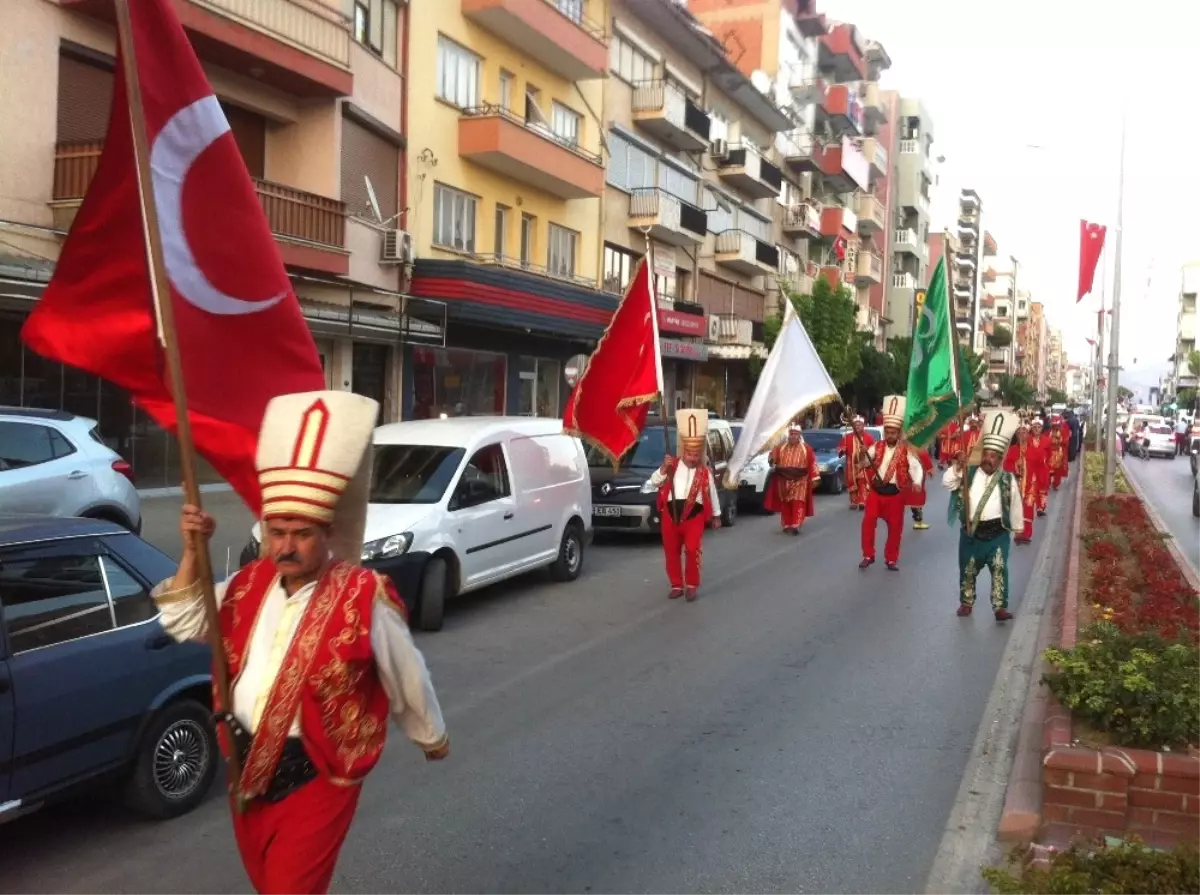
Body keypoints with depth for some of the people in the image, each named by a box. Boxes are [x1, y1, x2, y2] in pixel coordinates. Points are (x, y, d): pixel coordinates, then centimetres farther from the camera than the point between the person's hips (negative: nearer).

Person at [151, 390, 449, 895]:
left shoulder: (363, 600, -18)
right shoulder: (249, 585, 0)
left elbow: (407, 680, -5)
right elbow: (183, 625, 8)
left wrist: (432, 738, 10)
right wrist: (192, 554, -7)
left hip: (315, 776, -6)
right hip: (247, 767, 7)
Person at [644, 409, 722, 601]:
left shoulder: (705, 471, 3)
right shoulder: (672, 465, 3)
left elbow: (712, 494, 14)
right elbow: (653, 483, 1)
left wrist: (716, 515, 20)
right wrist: (663, 468, -15)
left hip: (694, 515, -2)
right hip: (671, 514, 2)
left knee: (692, 550, -12)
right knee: (671, 551, 7)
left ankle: (692, 585, 4)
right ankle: (676, 585, 21)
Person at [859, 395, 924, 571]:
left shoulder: (906, 450, -5)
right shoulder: (877, 446, 2)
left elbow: (916, 466, -12)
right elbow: (865, 464, 1)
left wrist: (916, 482, -31)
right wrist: (863, 457, -23)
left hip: (896, 493, -2)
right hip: (876, 490, 2)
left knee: (895, 527, 5)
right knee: (868, 522, -5)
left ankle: (891, 559, 20)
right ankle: (868, 556, 10)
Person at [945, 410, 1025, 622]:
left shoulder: (1008, 479, 0)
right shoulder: (968, 474, 1)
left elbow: (1015, 504, 7)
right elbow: (947, 482, -10)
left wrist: (1016, 528, 11)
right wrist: (958, 466, -23)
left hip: (997, 532, -1)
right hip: (971, 532, 2)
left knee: (999, 569, -7)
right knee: (968, 569, 12)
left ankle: (1000, 607, -1)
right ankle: (966, 603, 28)